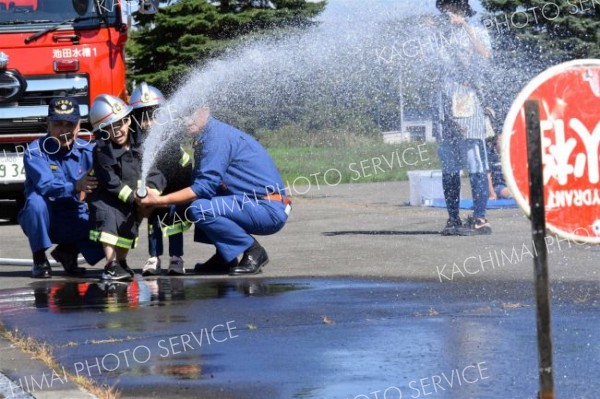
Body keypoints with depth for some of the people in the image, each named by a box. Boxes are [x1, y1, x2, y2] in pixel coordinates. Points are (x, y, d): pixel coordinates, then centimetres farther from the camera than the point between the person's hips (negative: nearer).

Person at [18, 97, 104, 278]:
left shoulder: (87, 151, -3)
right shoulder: (35, 152, -14)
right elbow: (45, 185, -31)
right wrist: (75, 186, -48)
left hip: (75, 221, 3)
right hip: (43, 221, -3)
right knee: (36, 201, -35)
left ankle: (68, 250, 11)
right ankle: (39, 259, -12)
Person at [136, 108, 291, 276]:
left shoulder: (217, 136, -14)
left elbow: (204, 187, -19)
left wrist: (160, 200, -15)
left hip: (270, 211, -10)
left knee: (199, 209, -24)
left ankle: (253, 252, -10)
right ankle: (224, 258, 13)